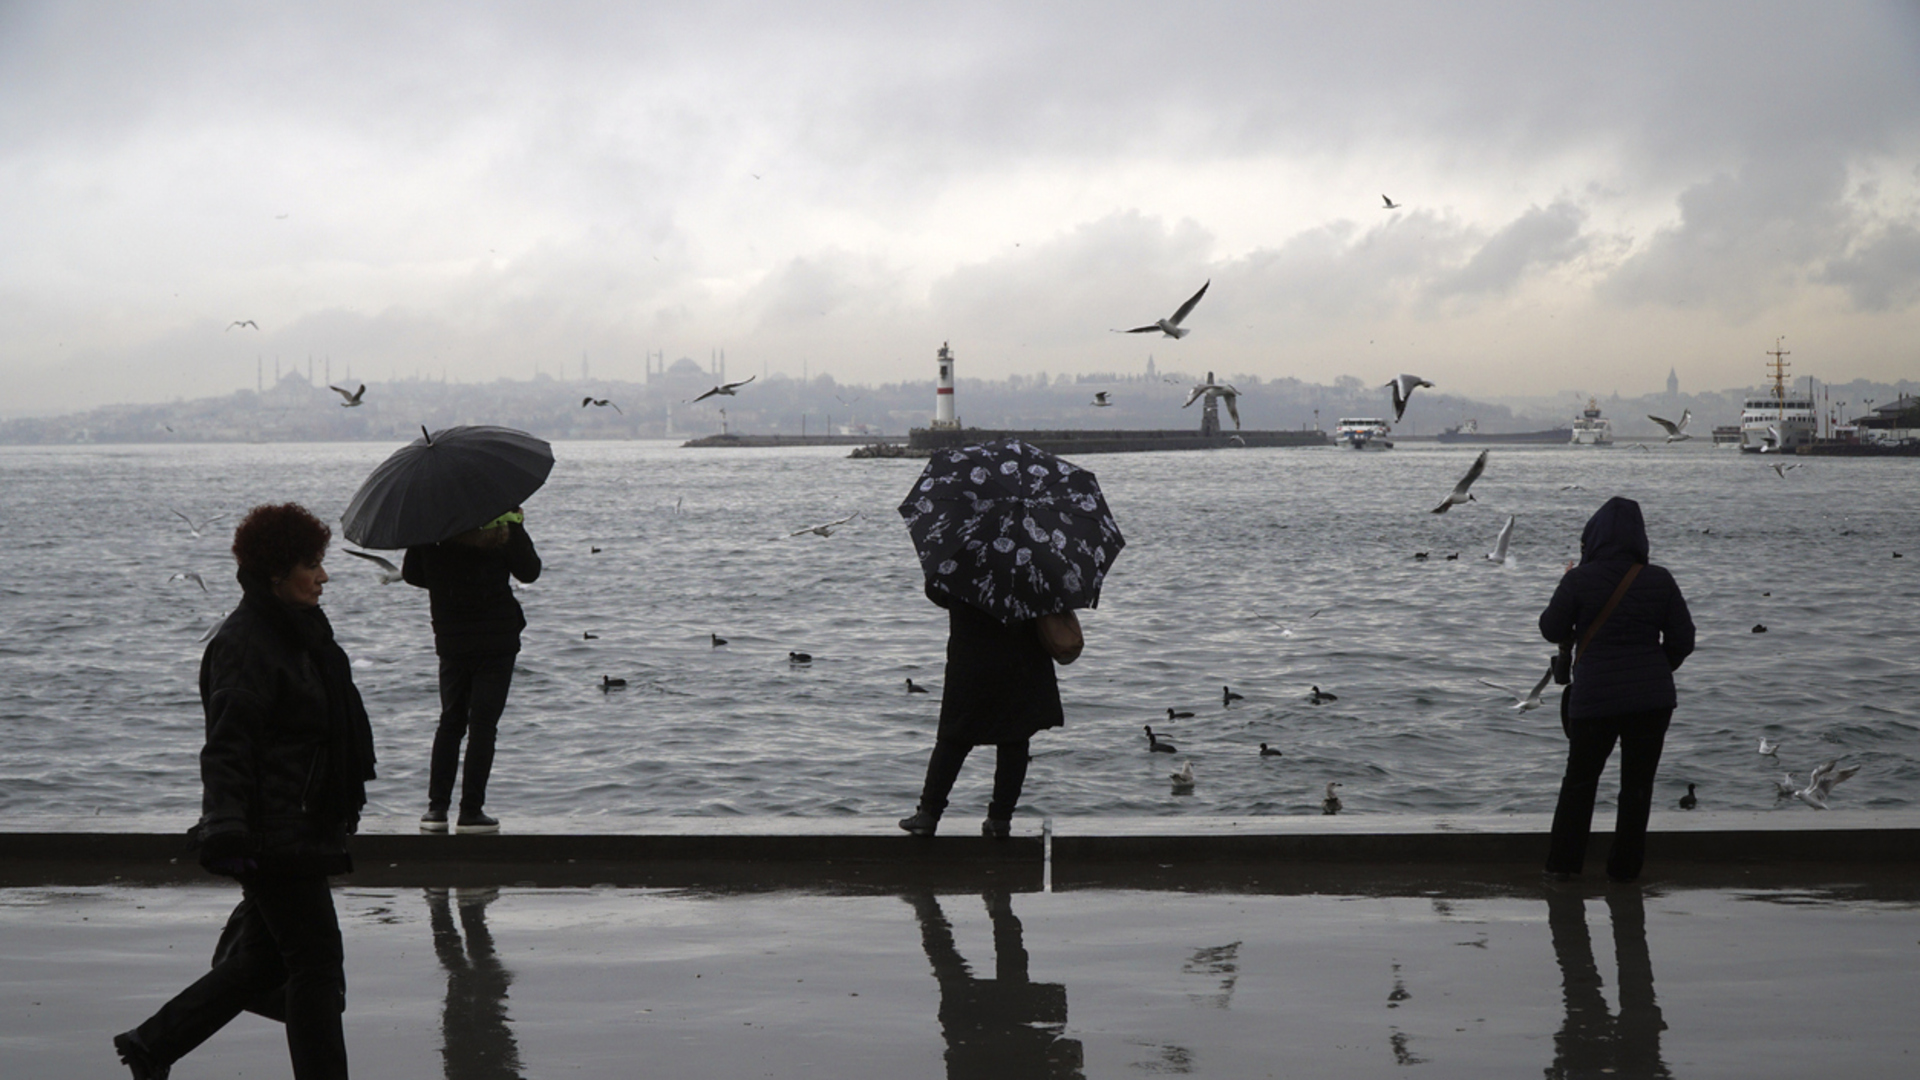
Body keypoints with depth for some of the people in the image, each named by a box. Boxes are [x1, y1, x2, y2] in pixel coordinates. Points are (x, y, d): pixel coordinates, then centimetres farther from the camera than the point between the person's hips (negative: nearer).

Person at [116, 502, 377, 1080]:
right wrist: (227, 828, -31)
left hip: (299, 831, 10)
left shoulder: (299, 631, 15)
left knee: (267, 957, 16)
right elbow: (227, 746, -22)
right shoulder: (244, 644, -16)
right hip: (272, 834, -10)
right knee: (316, 959, -5)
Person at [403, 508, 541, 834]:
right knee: (483, 722, 1)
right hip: (498, 639, -2)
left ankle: (437, 808, 10)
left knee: (451, 720, 14)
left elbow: (411, 574, 4)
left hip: (452, 640, 3)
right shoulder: (504, 525, -11)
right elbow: (530, 572, -2)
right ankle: (471, 811, 0)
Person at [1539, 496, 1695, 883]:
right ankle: (1625, 866, 14)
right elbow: (1683, 639, 2)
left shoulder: (1579, 580, -10)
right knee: (1637, 784, 11)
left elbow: (1552, 629, -1)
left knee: (1580, 779, 13)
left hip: (1595, 698, -1)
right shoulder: (1659, 581, -2)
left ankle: (1563, 862, 14)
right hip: (1652, 698, 2)